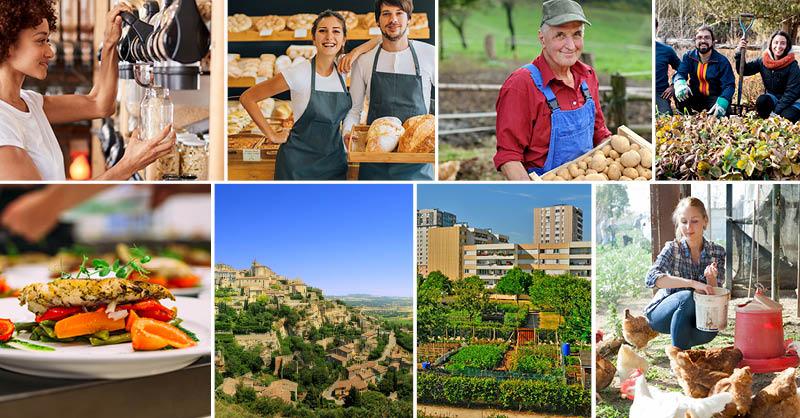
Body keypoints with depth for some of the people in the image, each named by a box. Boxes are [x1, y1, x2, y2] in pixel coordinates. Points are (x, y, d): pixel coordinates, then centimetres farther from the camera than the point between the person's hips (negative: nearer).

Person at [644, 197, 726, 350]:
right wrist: (692, 283, -41)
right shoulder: (673, 248, -13)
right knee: (687, 297, -34)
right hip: (661, 314, -2)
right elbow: (651, 278, -30)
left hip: (692, 316, 2)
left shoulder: (717, 252, -4)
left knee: (710, 330, -31)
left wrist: (711, 278, -29)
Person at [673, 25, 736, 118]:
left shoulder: (722, 61, -9)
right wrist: (680, 84, -43)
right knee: (678, 91, -27)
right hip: (694, 97, 2)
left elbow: (729, 85, -16)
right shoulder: (688, 56, -1)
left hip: (713, 98, -2)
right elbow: (679, 73, -15)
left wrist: (722, 103, -39)